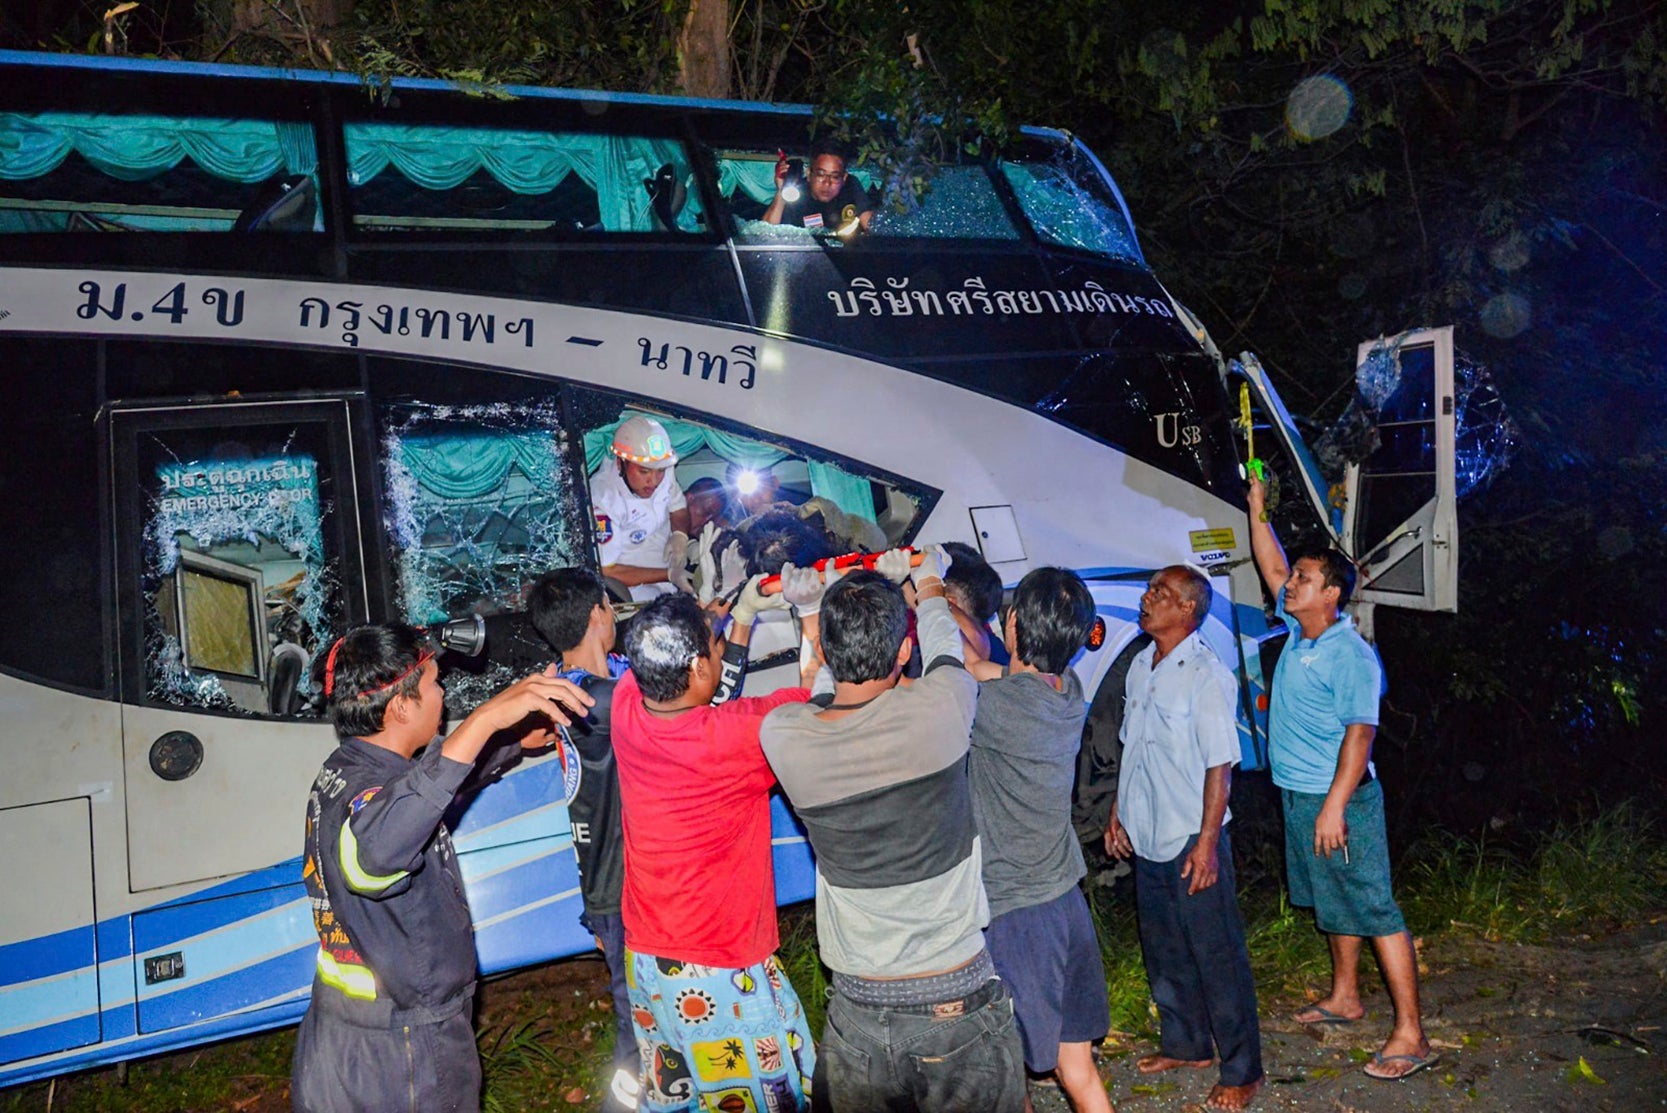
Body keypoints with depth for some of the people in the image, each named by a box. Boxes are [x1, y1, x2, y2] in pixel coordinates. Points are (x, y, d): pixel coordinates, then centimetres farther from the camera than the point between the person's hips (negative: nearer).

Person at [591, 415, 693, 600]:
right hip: (635, 583, -7)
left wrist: (680, 535, -10)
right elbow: (605, 572, -22)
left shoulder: (663, 470, -7)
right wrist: (669, 575, -25)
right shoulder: (601, 499, -26)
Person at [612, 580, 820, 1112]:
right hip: (721, 975, -6)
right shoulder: (737, 735, -26)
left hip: (644, 959, 6)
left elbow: (697, 688, 12)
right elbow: (817, 695, -11)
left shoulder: (627, 704, -10)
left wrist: (743, 615, 8)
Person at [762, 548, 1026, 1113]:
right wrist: (929, 581, 30)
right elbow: (944, 648, 8)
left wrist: (878, 583, 25)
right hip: (960, 1007, -2)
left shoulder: (782, 736, -11)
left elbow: (820, 691, 13)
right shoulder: (936, 710, -17)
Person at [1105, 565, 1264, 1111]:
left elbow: (1219, 765, -17)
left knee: (1217, 957, 2)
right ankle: (1186, 1045, 36)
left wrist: (1206, 844, -19)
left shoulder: (1207, 675, -17)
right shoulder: (1140, 666, 7)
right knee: (1163, 951, 19)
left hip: (1191, 842, -8)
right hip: (1146, 839, 8)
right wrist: (1119, 811, 17)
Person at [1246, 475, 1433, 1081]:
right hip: (1298, 795, 9)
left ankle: (1410, 1034, -3)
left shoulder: (1350, 654, -19)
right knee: (1332, 906, 21)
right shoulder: (1299, 630, 6)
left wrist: (1334, 807, -26)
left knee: (1374, 910, -6)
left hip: (1339, 799, -9)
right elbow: (1272, 567, 18)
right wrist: (1257, 507, 14)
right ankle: (1344, 997, 36)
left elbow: (1360, 734, -22)